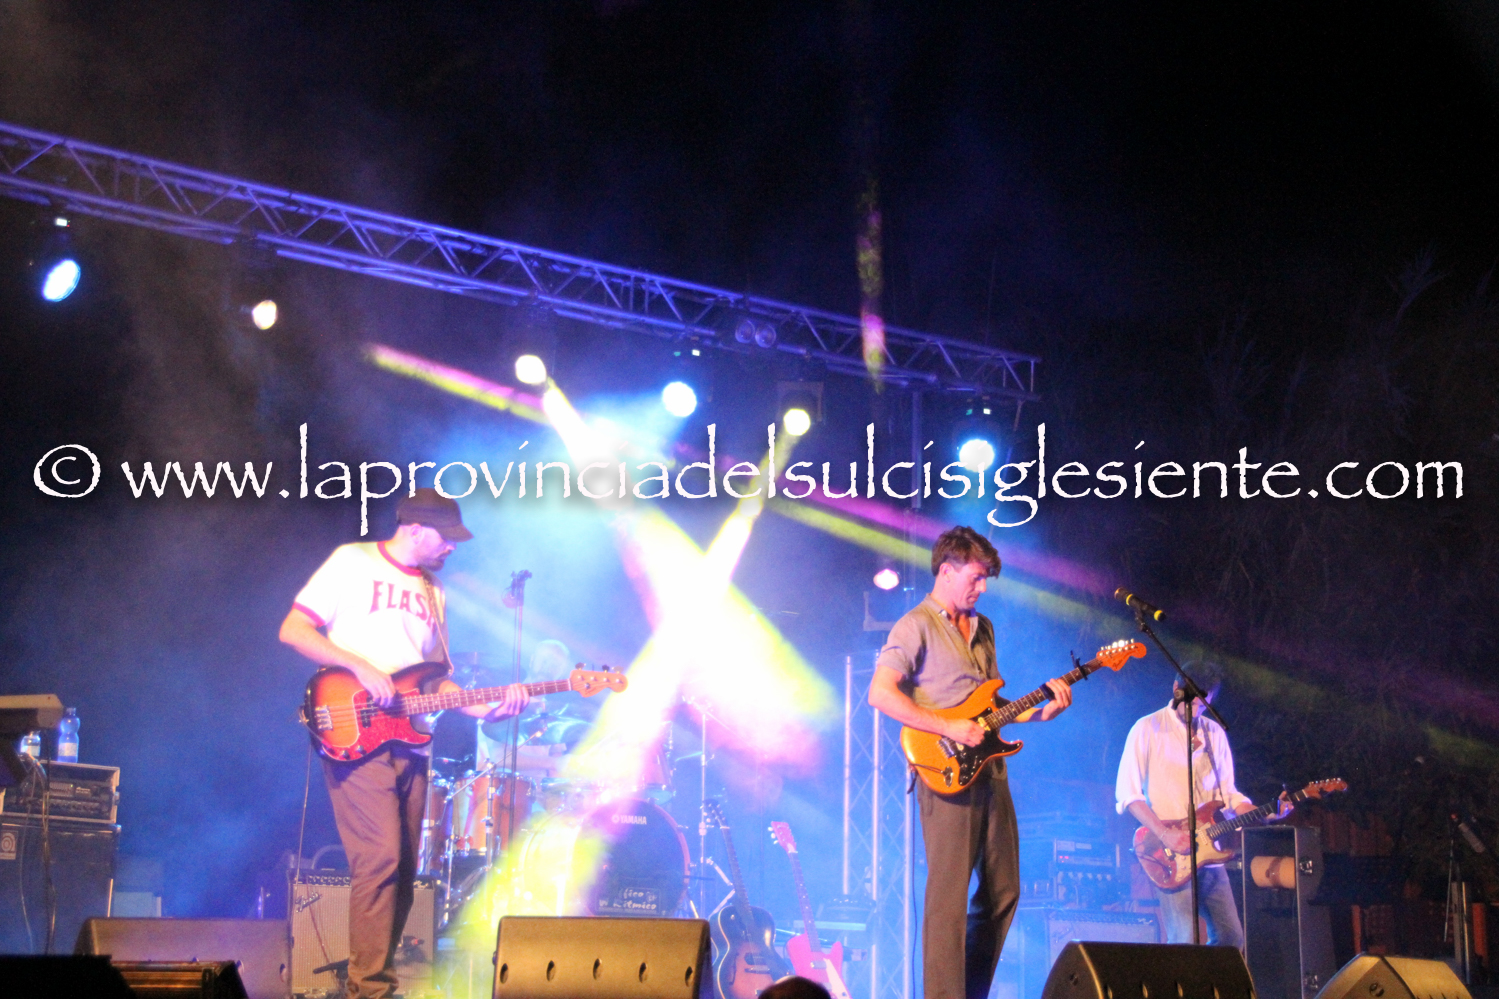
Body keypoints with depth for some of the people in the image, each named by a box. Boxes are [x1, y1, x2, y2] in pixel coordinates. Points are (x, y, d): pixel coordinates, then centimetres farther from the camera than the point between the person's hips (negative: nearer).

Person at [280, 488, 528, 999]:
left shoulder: (433, 593, 20)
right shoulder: (352, 563, 0)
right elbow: (293, 630, -6)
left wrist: (482, 708, 3)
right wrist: (361, 667, -15)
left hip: (407, 743, 7)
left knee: (404, 871, 6)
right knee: (379, 860, -17)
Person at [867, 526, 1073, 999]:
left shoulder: (982, 628, 20)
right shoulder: (916, 627, -6)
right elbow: (880, 693, -17)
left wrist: (1039, 712, 7)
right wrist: (949, 728, -19)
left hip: (990, 770, 8)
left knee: (1002, 892, 9)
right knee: (949, 894, -9)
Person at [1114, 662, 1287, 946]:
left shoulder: (1215, 734, 15)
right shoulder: (1148, 729, -3)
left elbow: (1228, 794, 17)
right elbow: (1127, 793, -9)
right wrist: (1164, 834, -19)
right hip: (1170, 858, -6)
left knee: (1231, 936, 4)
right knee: (1184, 941, -16)